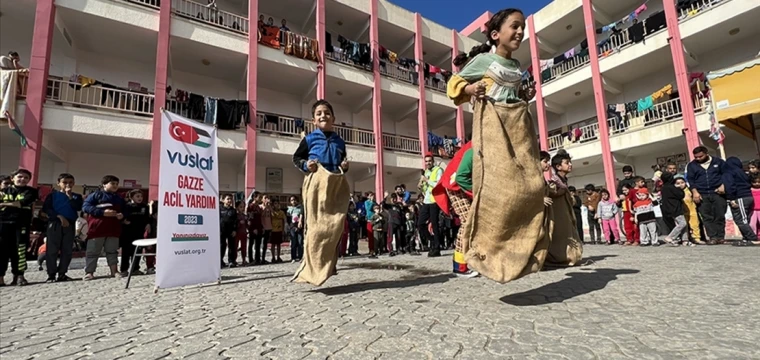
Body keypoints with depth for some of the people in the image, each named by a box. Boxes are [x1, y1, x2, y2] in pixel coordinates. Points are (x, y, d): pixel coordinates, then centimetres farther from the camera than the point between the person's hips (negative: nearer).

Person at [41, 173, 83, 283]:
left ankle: (62, 273, 11)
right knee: (52, 250, -3)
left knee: (68, 250, 3)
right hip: (55, 223, -2)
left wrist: (70, 196, -9)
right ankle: (51, 274, 4)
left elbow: (78, 208, -5)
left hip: (70, 224, 2)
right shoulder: (53, 195, 6)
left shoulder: (76, 196, 11)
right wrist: (60, 216, -13)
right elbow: (46, 208, -3)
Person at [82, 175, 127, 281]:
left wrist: (122, 215, 0)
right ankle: (89, 272, 8)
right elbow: (85, 207, -9)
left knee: (112, 251, 8)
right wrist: (102, 212, -18)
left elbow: (126, 211, 25)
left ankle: (114, 271, 12)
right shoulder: (95, 195, 1)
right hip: (97, 228, -4)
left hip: (113, 229, 5)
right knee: (93, 251, 1)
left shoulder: (119, 199, 17)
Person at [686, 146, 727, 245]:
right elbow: (690, 179, 5)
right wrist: (695, 192, -7)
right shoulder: (691, 165, 8)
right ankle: (712, 237, -2)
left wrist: (723, 185, -9)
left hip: (718, 193, 0)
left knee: (720, 216, 0)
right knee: (707, 217, -3)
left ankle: (720, 237, 6)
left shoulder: (719, 162, 8)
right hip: (701, 195, 0)